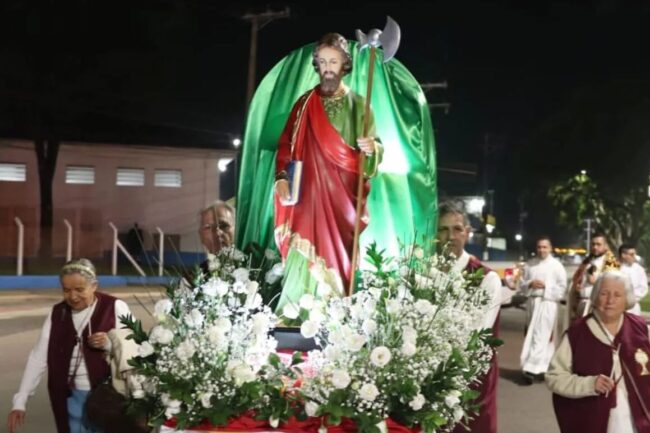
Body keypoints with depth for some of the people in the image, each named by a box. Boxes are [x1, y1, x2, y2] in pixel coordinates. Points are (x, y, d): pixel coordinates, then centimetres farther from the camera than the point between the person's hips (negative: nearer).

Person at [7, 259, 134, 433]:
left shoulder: (114, 308, -7)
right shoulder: (57, 313, 6)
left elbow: (135, 350, -6)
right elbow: (38, 358, 5)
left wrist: (110, 344, -25)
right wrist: (20, 402, 0)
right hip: (72, 398, 4)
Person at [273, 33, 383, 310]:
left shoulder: (358, 105, 6)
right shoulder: (304, 103, 10)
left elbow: (376, 149, 2)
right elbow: (286, 144, 7)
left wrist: (371, 149, -21)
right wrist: (281, 177, -7)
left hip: (342, 197, 0)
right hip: (309, 194, 1)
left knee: (336, 261, -1)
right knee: (304, 259, -7)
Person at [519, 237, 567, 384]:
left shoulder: (556, 265, -1)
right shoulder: (530, 264, 11)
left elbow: (562, 287, -3)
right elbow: (522, 283, 12)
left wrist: (546, 286, -12)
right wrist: (530, 284, -8)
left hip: (548, 303, -5)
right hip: (532, 302, 5)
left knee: (540, 336, -10)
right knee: (542, 336, 10)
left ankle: (533, 368, -14)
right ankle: (544, 366, 18)